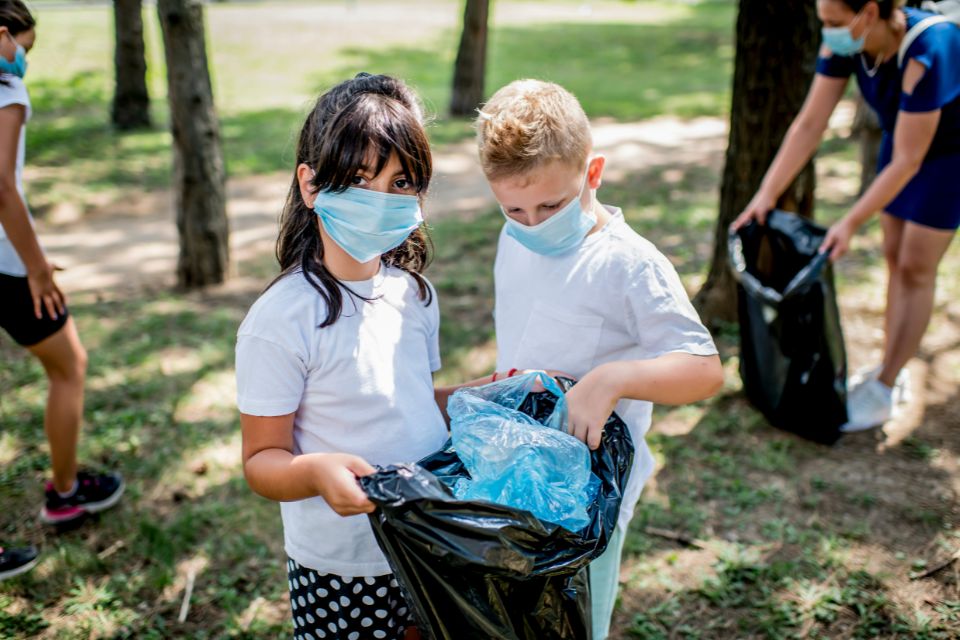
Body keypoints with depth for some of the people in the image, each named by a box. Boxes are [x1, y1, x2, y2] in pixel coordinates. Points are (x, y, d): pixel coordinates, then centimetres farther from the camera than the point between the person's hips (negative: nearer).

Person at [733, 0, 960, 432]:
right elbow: (809, 125, -16)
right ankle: (889, 369, 21)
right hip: (902, 137, 6)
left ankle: (882, 391, 3)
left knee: (915, 267, -4)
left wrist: (851, 223, -33)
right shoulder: (844, 45, -19)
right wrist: (766, 194, -20)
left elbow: (908, 161, -33)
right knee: (894, 257, 9)